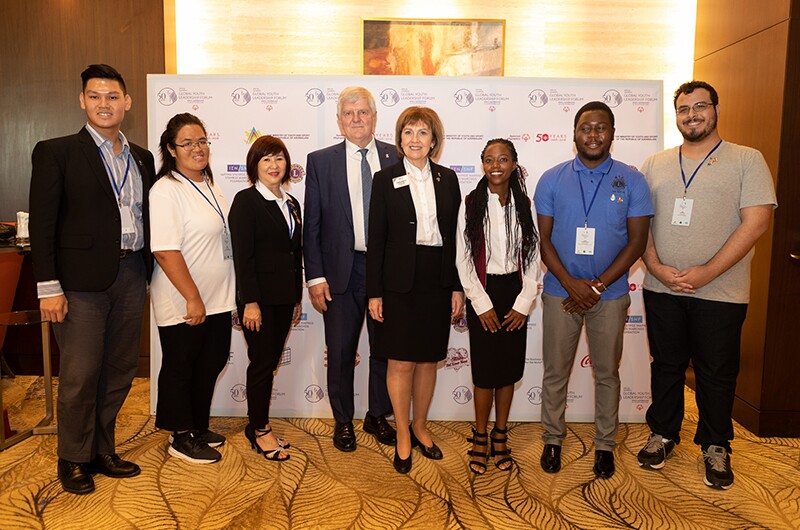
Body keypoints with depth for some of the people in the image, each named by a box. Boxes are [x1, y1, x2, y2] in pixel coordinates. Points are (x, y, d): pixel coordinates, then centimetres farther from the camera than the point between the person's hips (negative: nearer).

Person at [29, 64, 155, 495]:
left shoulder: (141, 159, 14)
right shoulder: (56, 152, -1)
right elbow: (42, 224, -6)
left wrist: (148, 276, 10)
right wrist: (48, 287, -12)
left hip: (132, 276, 5)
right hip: (82, 280, -5)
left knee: (119, 371, 12)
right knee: (80, 376, 2)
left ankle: (103, 451, 28)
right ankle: (74, 460, 21)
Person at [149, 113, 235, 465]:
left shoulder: (208, 184, 11)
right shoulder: (167, 190, -16)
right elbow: (165, 251, -23)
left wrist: (210, 297, 17)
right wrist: (193, 299, -23)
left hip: (217, 299, 8)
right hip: (183, 304, -8)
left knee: (211, 363, 17)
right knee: (180, 368, 8)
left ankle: (198, 427, 35)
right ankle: (180, 438, 24)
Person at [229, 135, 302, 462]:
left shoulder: (291, 204, 14)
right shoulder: (246, 201, -7)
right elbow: (242, 255, -13)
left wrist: (297, 298, 14)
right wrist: (250, 302, -18)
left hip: (284, 298, 6)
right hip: (258, 297, -6)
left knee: (270, 362, 12)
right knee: (262, 363, 1)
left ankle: (257, 424, 25)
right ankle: (260, 431, 15)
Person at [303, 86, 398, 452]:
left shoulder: (396, 158, 2)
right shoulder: (320, 161, 2)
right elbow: (311, 225, 0)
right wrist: (315, 277, -6)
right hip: (342, 270, -1)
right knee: (341, 351, 9)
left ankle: (378, 416, 33)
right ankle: (343, 421, 29)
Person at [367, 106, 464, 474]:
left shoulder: (447, 179, 7)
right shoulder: (385, 180, -1)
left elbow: (455, 236, 7)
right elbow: (376, 240, -2)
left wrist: (458, 287, 3)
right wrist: (374, 292, -6)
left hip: (438, 281, 3)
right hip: (399, 281, -3)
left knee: (429, 359, 12)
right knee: (401, 362, 3)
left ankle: (420, 427, 31)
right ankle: (403, 435, 22)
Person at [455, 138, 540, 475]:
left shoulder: (525, 205, 2)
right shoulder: (470, 205, -4)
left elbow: (533, 258, 2)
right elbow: (463, 260, -5)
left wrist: (524, 304, -5)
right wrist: (482, 305, -9)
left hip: (515, 293, 2)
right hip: (482, 294, -2)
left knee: (510, 367, 8)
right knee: (485, 370, 1)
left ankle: (500, 436, 25)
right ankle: (480, 437, 20)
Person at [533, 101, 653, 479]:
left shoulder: (632, 181, -1)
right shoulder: (552, 179, 1)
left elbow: (637, 242, -3)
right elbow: (543, 238, -1)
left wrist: (597, 286, -11)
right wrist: (571, 284, -13)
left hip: (610, 294, 0)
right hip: (560, 292, 0)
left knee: (607, 373, 12)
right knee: (555, 372, 9)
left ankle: (605, 444, 29)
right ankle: (553, 439, 26)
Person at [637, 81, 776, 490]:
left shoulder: (747, 161, -1)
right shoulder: (655, 164, 9)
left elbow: (756, 222, -10)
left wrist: (706, 272, -17)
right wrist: (657, 268, -10)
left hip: (720, 292, -2)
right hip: (662, 289, 3)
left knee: (716, 373, 9)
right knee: (666, 365, 14)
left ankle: (715, 447, 28)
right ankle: (663, 434, 31)